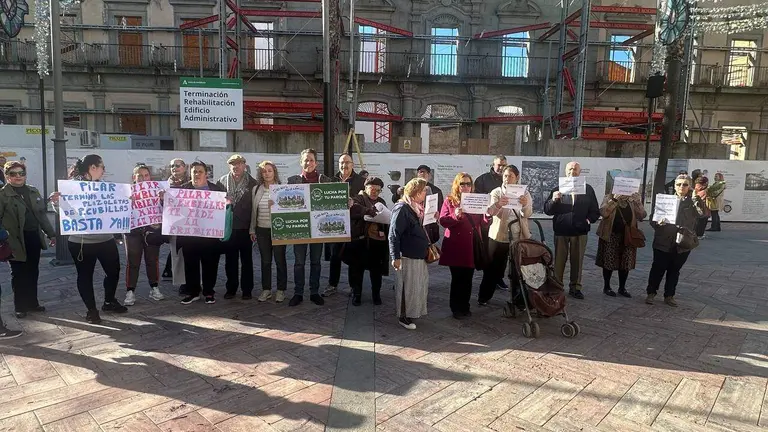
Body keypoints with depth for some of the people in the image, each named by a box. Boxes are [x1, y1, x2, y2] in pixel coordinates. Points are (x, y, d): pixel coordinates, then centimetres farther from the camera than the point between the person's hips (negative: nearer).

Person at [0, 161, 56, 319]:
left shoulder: (33, 191, 10)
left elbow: (42, 214, 15)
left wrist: (51, 233, 14)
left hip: (34, 237, 5)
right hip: (16, 240, -5)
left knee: (33, 273, 13)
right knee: (19, 275, 7)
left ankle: (32, 303, 27)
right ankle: (20, 307, 20)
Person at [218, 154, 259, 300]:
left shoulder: (252, 183, 0)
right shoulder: (222, 181, 5)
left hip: (245, 227, -2)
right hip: (228, 227, 2)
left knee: (246, 260, 6)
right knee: (230, 260, 10)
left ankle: (247, 289, 15)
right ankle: (231, 288, 20)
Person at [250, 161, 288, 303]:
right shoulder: (256, 189, 8)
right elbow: (253, 211, 12)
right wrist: (252, 230, 11)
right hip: (262, 230, 3)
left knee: (280, 260, 3)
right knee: (265, 261, 9)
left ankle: (281, 290, 14)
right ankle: (266, 289, 20)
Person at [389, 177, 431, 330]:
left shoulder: (417, 208, 10)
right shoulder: (402, 208, -17)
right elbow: (393, 234, -19)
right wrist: (395, 257, -21)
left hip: (418, 255, 9)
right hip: (407, 256, -9)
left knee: (420, 285, 16)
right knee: (407, 287, 2)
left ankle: (413, 311, 32)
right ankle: (403, 317, 16)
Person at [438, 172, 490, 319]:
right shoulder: (449, 201, 1)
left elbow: (483, 223, 9)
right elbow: (443, 220, -9)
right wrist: (455, 216, -26)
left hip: (472, 246, 4)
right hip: (456, 246, -3)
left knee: (468, 278, 10)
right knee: (457, 278, 2)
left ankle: (465, 307, 22)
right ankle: (456, 309, 14)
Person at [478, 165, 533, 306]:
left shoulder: (524, 193, 5)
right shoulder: (496, 192, 1)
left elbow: (527, 214, -11)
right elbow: (491, 211, -17)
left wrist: (525, 205, -35)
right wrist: (498, 204, -41)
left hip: (520, 236, 2)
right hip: (499, 235, -2)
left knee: (519, 268, 5)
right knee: (494, 268, 2)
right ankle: (484, 297, 14)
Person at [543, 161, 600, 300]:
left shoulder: (588, 189, 5)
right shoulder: (558, 188, 2)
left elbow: (595, 211, 8)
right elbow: (547, 210, -3)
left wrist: (589, 220, -10)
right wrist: (553, 200, -21)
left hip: (580, 231, 1)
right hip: (561, 231, -1)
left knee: (577, 261, 8)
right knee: (559, 261, 6)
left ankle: (575, 288, 20)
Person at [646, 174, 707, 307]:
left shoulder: (693, 202, 2)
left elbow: (703, 212, -17)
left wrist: (697, 199, -31)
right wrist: (657, 223, -20)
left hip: (683, 244, 1)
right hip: (664, 242, -1)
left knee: (674, 271, 12)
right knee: (658, 268, 5)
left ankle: (669, 295, 24)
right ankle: (651, 293, 18)